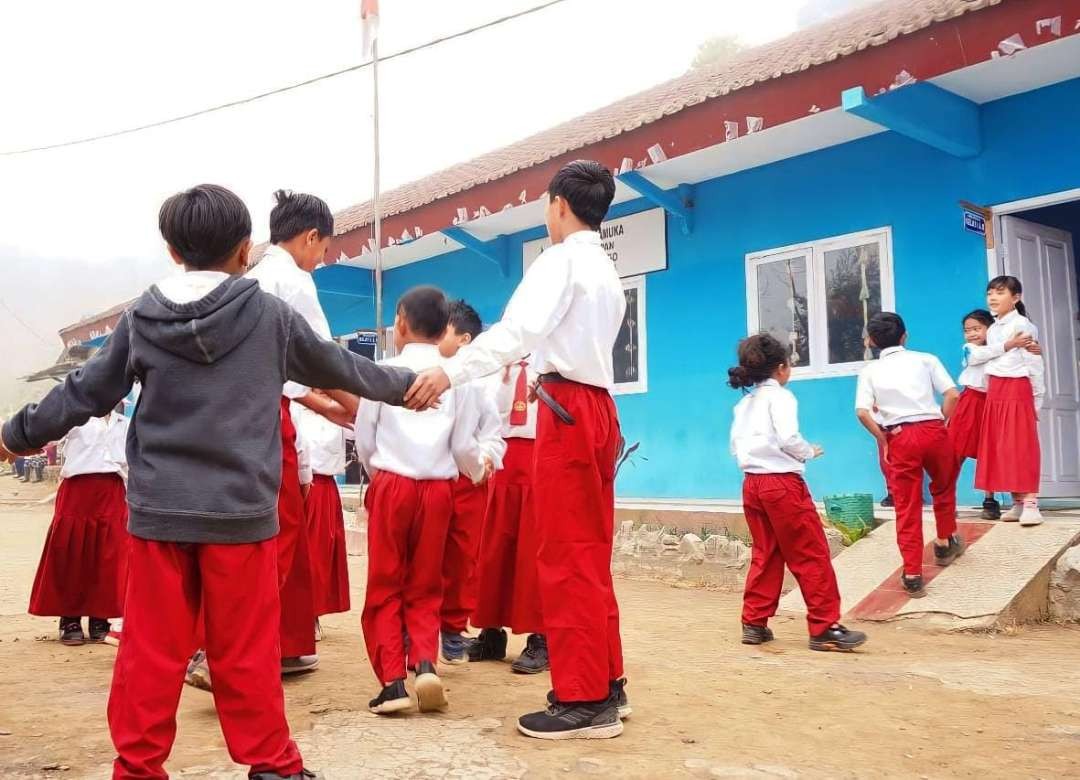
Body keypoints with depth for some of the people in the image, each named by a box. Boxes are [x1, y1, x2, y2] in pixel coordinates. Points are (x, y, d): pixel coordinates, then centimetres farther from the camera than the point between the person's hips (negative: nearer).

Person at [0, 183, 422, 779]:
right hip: (241, 511, -2)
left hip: (158, 510, 2)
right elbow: (339, 368, 11)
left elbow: (83, 394, 11)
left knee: (150, 650, 9)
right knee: (246, 652, 5)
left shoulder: (141, 319, 3)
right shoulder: (269, 315, -1)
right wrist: (408, 384, 26)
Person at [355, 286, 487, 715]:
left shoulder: (384, 371, -1)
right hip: (437, 488, 2)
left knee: (385, 587, 8)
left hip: (392, 485, -1)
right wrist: (479, 471, 26)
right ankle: (426, 665, -4)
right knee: (425, 587, 13)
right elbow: (463, 445, 4)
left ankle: (392, 681, 2)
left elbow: (364, 439, 3)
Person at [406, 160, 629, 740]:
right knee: (590, 556, 12)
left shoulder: (562, 258, -6)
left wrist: (450, 371, -29)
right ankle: (605, 686, 18)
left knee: (566, 558, -7)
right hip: (596, 407, 9)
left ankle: (583, 701, -3)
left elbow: (519, 328, -22)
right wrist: (545, 380, 34)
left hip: (567, 408, -9)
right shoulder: (607, 273, 21)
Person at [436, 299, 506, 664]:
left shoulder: (479, 381, 2)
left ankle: (453, 629, 23)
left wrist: (487, 458, -14)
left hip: (467, 478, 1)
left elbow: (492, 430, 3)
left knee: (462, 557, 9)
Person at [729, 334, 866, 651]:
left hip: (752, 483, 8)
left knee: (765, 555, 14)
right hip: (782, 482, -8)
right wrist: (810, 452, 0)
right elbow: (788, 438, -17)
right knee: (813, 556, 0)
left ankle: (754, 624, 15)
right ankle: (824, 628, 2)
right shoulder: (780, 396, -6)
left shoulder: (744, 402, 15)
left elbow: (735, 446, 12)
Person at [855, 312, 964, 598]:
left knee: (907, 507, 5)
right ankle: (945, 543, 45)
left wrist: (882, 440, 4)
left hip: (900, 438, -1)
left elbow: (863, 412, -6)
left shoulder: (870, 371, 8)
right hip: (933, 431, 1)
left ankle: (912, 575, 6)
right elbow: (952, 394, -2)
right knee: (943, 488, 29)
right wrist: (940, 423, 9)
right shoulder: (926, 359, 10)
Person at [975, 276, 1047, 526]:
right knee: (999, 447, 5)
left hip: (1017, 390, -7)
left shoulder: (1022, 325, -7)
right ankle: (1018, 503, 12)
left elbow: (1034, 364, -8)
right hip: (995, 392, 7)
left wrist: (1037, 399, -8)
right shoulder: (993, 329, 15)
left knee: (1022, 446, -9)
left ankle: (1031, 504, -7)